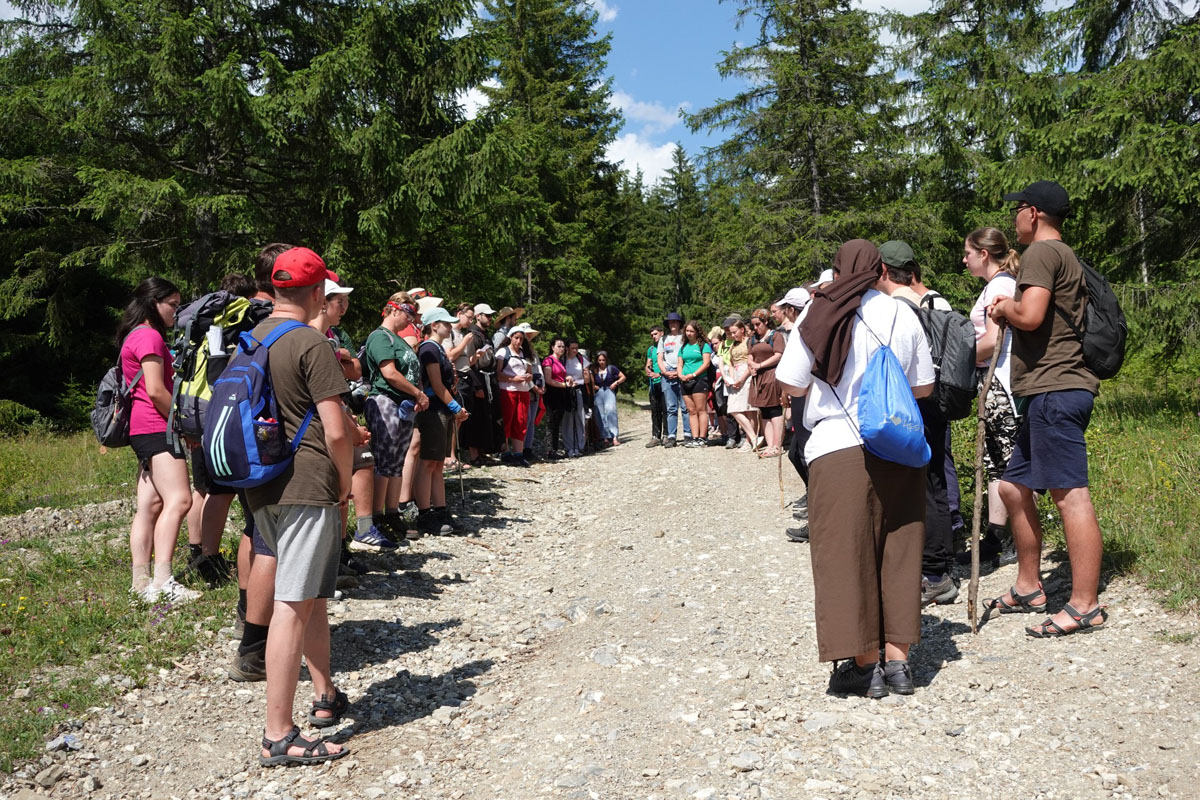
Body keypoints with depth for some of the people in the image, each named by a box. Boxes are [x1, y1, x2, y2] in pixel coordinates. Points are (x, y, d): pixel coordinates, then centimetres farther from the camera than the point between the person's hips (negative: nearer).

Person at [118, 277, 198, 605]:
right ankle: (163, 582, -24)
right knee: (178, 500, -18)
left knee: (151, 504, 8)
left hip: (143, 430, 11)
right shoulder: (149, 336, -9)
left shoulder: (135, 336, 24)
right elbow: (156, 390, -17)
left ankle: (141, 581, 9)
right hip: (155, 427, -11)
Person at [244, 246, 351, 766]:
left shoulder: (251, 338, 13)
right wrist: (345, 481, -1)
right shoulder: (311, 344, -13)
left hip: (262, 485, 9)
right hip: (306, 484, -9)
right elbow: (336, 431, -18)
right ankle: (278, 737, -2)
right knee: (293, 605, -6)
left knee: (313, 593, 20)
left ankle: (326, 698, 32)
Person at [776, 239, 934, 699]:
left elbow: (792, 385, -4)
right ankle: (897, 660, 17)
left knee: (845, 553, 4)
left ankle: (865, 664, 8)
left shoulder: (820, 314, -4)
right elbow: (924, 387, 10)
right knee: (895, 551, 12)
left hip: (839, 449, -3)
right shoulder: (903, 315, 5)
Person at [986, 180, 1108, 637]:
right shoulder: (1066, 257, 24)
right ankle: (1028, 588, 23)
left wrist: (1005, 307, -1)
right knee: (1014, 487, 15)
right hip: (1052, 392, 11)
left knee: (1070, 493, -9)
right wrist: (1009, 312, 17)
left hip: (1054, 390, -11)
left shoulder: (1042, 252, -8)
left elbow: (1030, 316, -21)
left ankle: (1085, 606, -5)